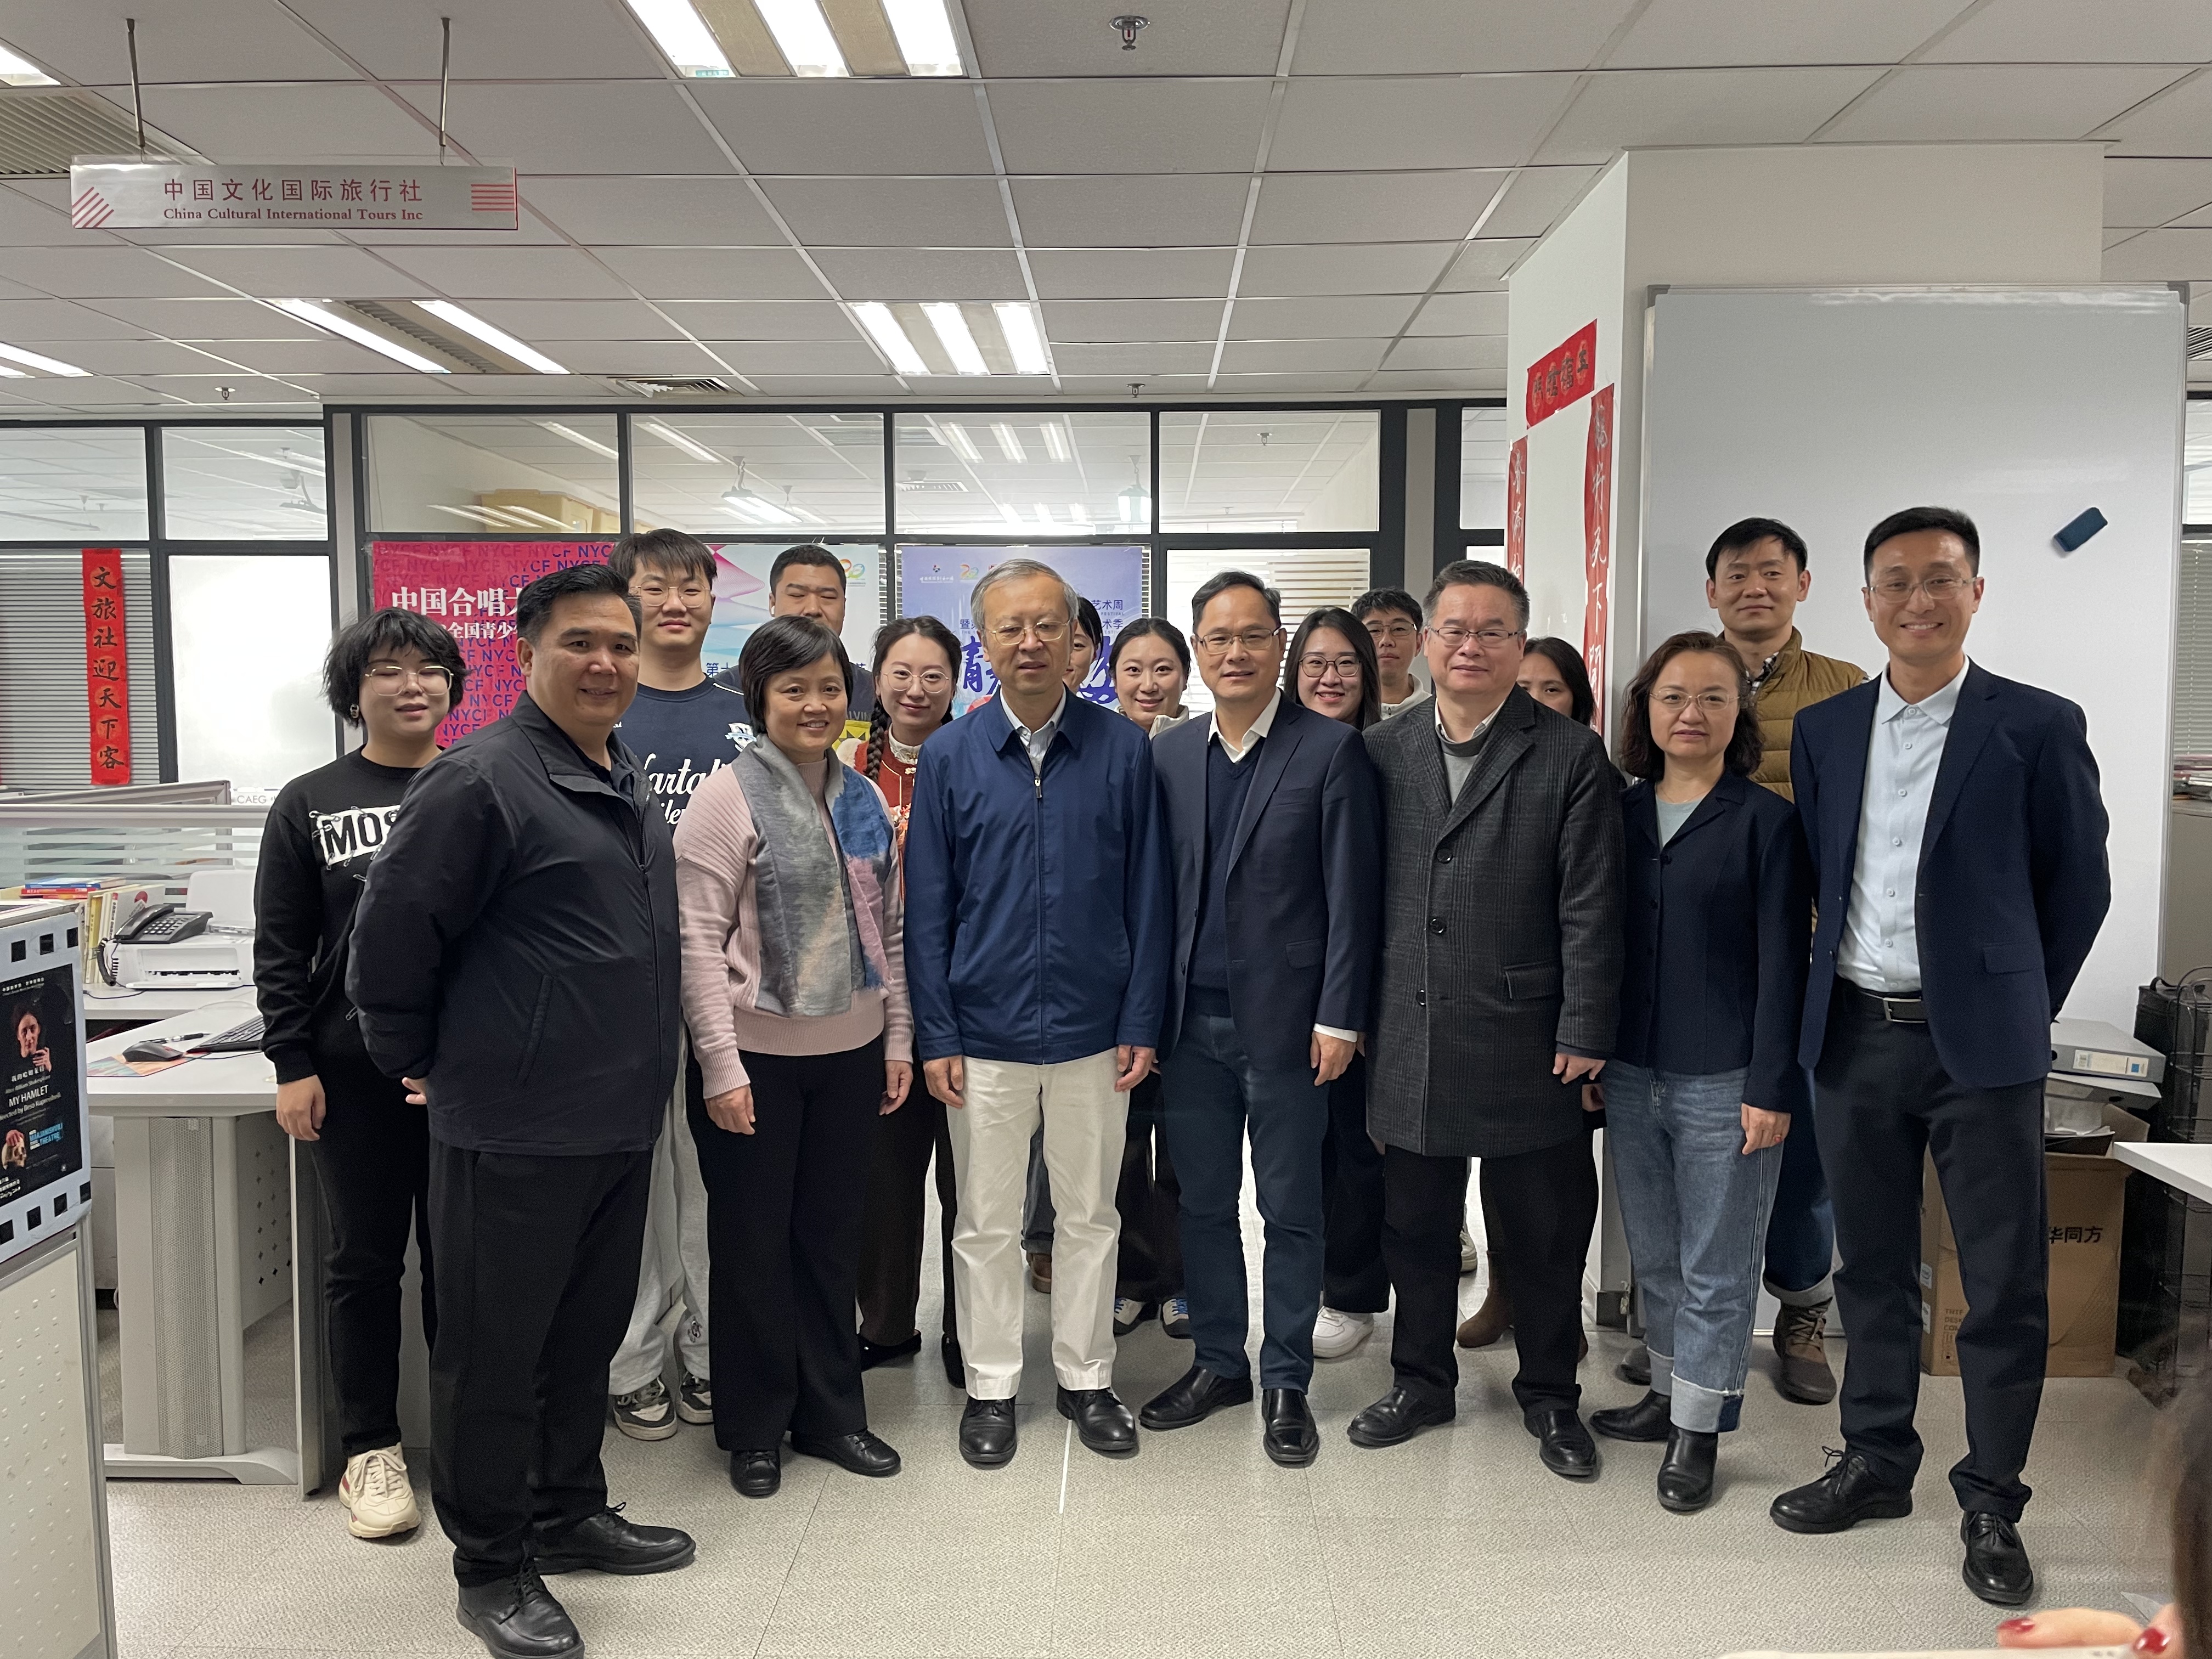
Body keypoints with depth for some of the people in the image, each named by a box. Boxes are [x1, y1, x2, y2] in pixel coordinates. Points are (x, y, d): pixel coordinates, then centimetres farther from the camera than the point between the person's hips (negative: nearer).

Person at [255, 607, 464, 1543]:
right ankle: (370, 1449, 22)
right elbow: (280, 948, 2)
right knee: (366, 1258, 9)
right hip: (355, 1071, 0)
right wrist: (292, 1064, -4)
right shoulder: (309, 805, 3)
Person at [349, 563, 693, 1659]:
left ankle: (569, 1515, 36)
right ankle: (492, 1566, 22)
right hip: (514, 1129, -8)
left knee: (588, 1334, 20)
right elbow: (389, 938, -13)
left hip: (620, 1120, 8)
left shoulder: (629, 786, 12)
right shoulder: (483, 778, -15)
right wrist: (418, 1065, -3)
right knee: (495, 1351, 7)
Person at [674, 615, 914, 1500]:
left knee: (834, 1236, 14)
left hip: (851, 1054, 5)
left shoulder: (866, 800, 7)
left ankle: (832, 1412, 29)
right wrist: (722, 1064, -15)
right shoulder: (727, 798, -9)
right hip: (759, 1057, -4)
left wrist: (898, 1037, 8)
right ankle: (754, 1428, 25)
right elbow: (699, 940, -12)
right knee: (754, 1243, 8)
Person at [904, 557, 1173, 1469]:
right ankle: (991, 1385, 28)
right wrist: (935, 1036, -4)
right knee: (987, 1223, 11)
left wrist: (1141, 1023, -3)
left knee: (1090, 1216, 13)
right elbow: (926, 907, 0)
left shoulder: (1122, 749, -1)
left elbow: (1147, 896, 0)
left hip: (1092, 1028, 0)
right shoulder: (949, 756, -1)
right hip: (985, 1032, 0)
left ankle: (1086, 1378, 31)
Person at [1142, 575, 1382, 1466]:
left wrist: (1339, 1018, -11)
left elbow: (1351, 893, -8)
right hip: (1192, 1019, 4)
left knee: (1290, 1209, 7)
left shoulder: (1332, 749, -6)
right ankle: (1217, 1361, 31)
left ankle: (1285, 1382, 22)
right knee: (1203, 1202, 14)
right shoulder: (1170, 754, 7)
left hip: (1284, 1020, -4)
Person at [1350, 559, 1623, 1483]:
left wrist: (1584, 1033, -9)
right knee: (1415, 1226, 15)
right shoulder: (1381, 753, 6)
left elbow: (1591, 909, -6)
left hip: (1525, 1043, -2)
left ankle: (1550, 1396, 31)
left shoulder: (1570, 757, -3)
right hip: (1410, 1042, 3)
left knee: (1545, 1234, 11)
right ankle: (1421, 1381, 34)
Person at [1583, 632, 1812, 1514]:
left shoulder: (1768, 821, -6)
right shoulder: (1619, 814, 7)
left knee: (1716, 1267, 5)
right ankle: (1669, 1391, 33)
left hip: (1724, 1080, -4)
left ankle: (1697, 1430, 18)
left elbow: (1782, 963, -8)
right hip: (1632, 1074, 5)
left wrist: (1771, 1088, -12)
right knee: (1655, 1256, 16)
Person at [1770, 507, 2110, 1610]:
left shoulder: (2038, 726, -4)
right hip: (1854, 1035, 3)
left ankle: (1991, 1506, 21)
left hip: (1979, 1043, -3)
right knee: (1873, 1269, 15)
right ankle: (1876, 1464, 30)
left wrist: (2019, 1011, 4)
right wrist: (1830, 999, 9)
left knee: (2006, 1286, 4)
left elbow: (2079, 887, 2)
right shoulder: (1823, 731, 7)